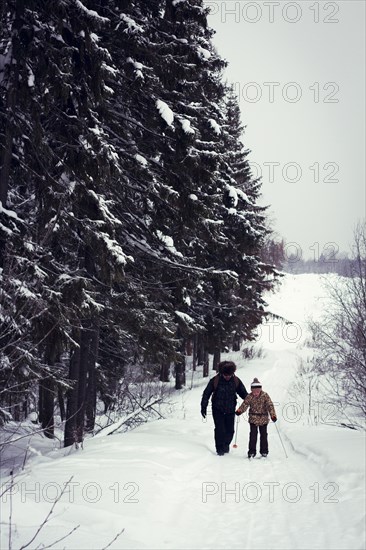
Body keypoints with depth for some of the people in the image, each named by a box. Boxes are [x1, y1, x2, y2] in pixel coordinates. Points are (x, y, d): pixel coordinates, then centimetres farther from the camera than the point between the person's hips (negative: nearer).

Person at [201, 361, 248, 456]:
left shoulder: (236, 381, -2)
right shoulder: (215, 380, -10)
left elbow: (244, 393, 10)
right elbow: (206, 394, -1)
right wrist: (203, 407, -2)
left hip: (230, 410, 2)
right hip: (218, 410, -2)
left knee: (230, 430, 3)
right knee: (220, 429, -11)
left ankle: (226, 445, 28)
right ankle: (220, 448, 1)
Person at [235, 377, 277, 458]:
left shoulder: (265, 396, -9)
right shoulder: (249, 396, -6)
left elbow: (270, 405, -12)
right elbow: (245, 404, -9)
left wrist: (273, 415, -23)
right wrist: (239, 411, -26)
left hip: (263, 419, 0)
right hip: (253, 419, 0)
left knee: (263, 434, 7)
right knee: (253, 435, -2)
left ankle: (264, 451, 17)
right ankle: (252, 452, 4)